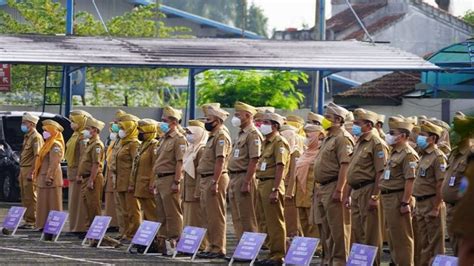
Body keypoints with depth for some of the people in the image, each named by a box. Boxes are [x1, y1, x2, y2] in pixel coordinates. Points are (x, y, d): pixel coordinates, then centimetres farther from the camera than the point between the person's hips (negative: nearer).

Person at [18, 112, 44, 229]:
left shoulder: (36, 137, -11)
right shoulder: (27, 137, 19)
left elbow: (37, 156, -19)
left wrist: (31, 172, -23)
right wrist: (21, 173, 21)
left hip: (30, 170, -10)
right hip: (23, 169, 10)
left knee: (30, 197, -8)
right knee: (25, 197, 11)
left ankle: (31, 222, -7)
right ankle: (27, 220, 15)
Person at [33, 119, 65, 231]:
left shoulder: (56, 145, -14)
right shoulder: (48, 144, 18)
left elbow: (54, 163, -20)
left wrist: (49, 177, -24)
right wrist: (36, 173, 20)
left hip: (51, 180, -10)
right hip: (43, 178, 10)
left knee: (52, 204, -7)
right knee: (44, 203, 12)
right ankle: (44, 225, 16)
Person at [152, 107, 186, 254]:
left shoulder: (179, 139, -10)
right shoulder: (164, 139, 19)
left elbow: (180, 162, -17)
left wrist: (176, 182, -22)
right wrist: (156, 180, 19)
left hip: (170, 179, -10)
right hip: (160, 179, 10)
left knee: (172, 213, -8)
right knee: (161, 213, 11)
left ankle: (174, 241, -7)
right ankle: (162, 241, 15)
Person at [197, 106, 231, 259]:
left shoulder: (221, 137, -13)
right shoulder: (213, 136, 19)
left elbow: (220, 161, -21)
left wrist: (214, 182, -26)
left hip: (214, 179, -10)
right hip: (206, 178, 10)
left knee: (215, 216, -8)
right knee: (208, 216, 12)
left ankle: (218, 248, -7)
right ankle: (212, 246, 17)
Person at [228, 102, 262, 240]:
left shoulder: (252, 135, -12)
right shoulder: (240, 135, 19)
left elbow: (253, 161, -19)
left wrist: (246, 183, -23)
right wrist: (232, 181, 18)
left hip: (244, 177, -10)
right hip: (234, 177, 10)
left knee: (247, 217, -8)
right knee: (237, 217, 11)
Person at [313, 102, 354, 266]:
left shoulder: (343, 138, -12)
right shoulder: (329, 139, 20)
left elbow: (345, 165, -20)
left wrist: (339, 190, -25)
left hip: (335, 186, -11)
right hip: (324, 188, 11)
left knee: (338, 228, -9)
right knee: (329, 229, 13)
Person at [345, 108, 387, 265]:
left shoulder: (376, 143, -12)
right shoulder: (359, 143, 18)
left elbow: (381, 172, -18)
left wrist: (374, 197, -22)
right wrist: (349, 195, 21)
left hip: (368, 190, -9)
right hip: (356, 192, 9)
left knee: (371, 234, -5)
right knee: (357, 233, 12)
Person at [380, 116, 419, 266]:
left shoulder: (408, 154, -14)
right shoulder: (395, 153, 18)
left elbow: (410, 180, -20)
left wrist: (405, 203, -24)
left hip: (399, 198, -10)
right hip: (388, 197, 10)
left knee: (402, 237, -7)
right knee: (393, 236, 15)